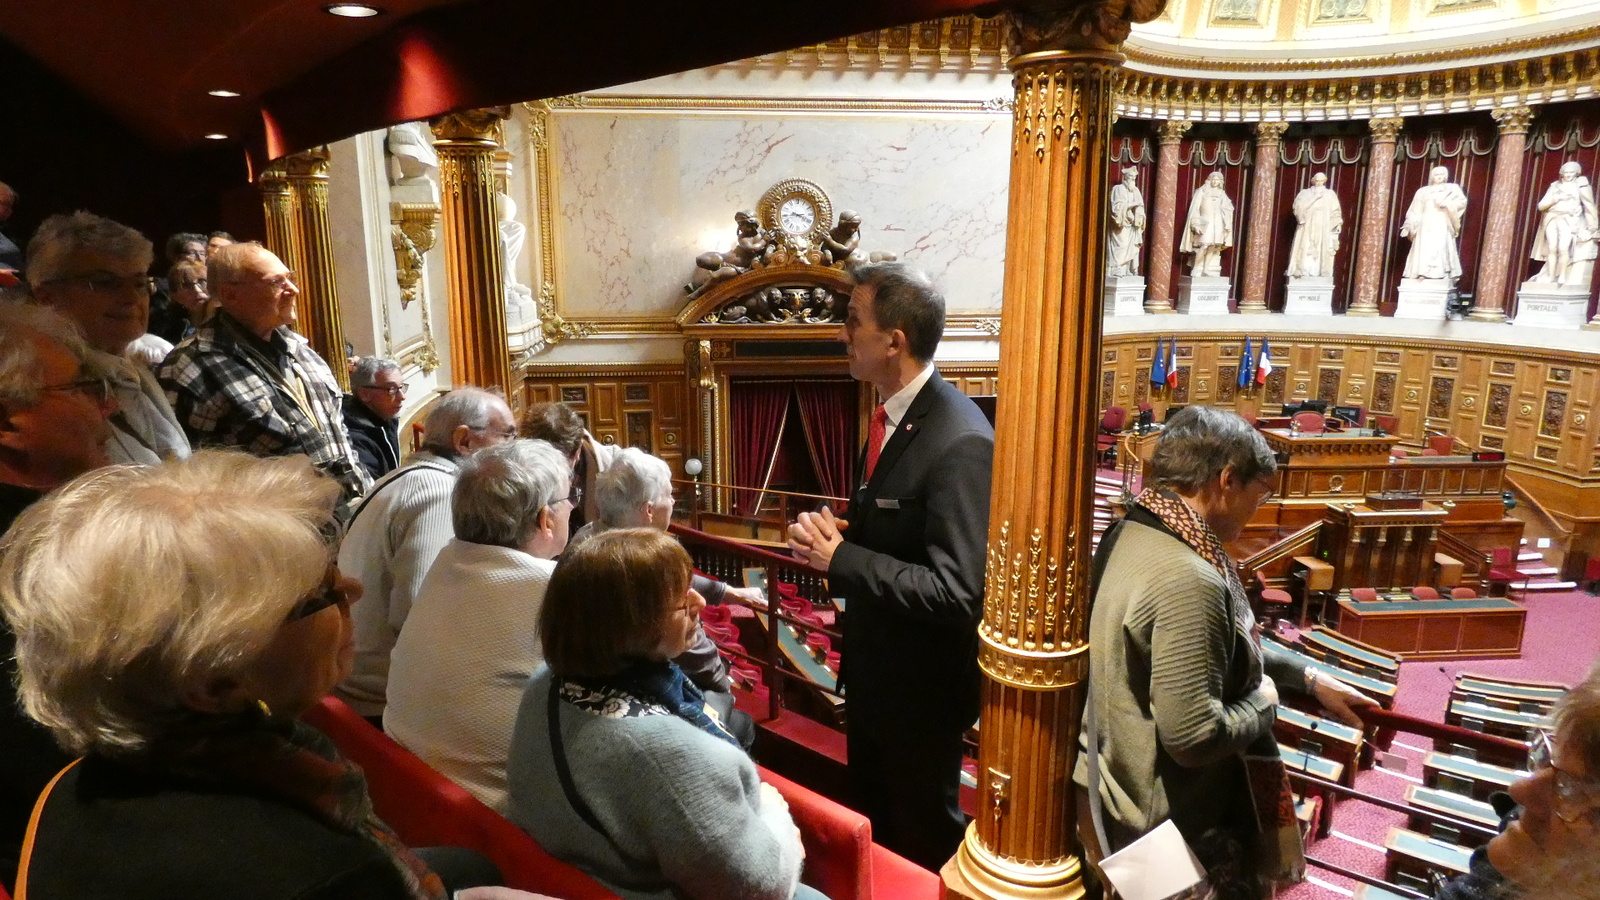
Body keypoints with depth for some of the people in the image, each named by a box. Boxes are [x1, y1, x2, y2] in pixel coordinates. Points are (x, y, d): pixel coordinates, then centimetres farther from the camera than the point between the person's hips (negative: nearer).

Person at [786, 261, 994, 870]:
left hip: (919, 682, -8)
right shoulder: (893, 414, 1)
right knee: (874, 819, 29)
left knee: (923, 840, 17)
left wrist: (840, 557, -28)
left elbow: (958, 592, -32)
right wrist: (836, 533, -9)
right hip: (872, 667, 9)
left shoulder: (960, 443, -28)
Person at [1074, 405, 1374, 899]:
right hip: (1168, 827, -9)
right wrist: (1263, 701, -11)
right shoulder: (1188, 579, -31)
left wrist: (1309, 679, 18)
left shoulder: (1134, 534, 0)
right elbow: (1194, 737, -30)